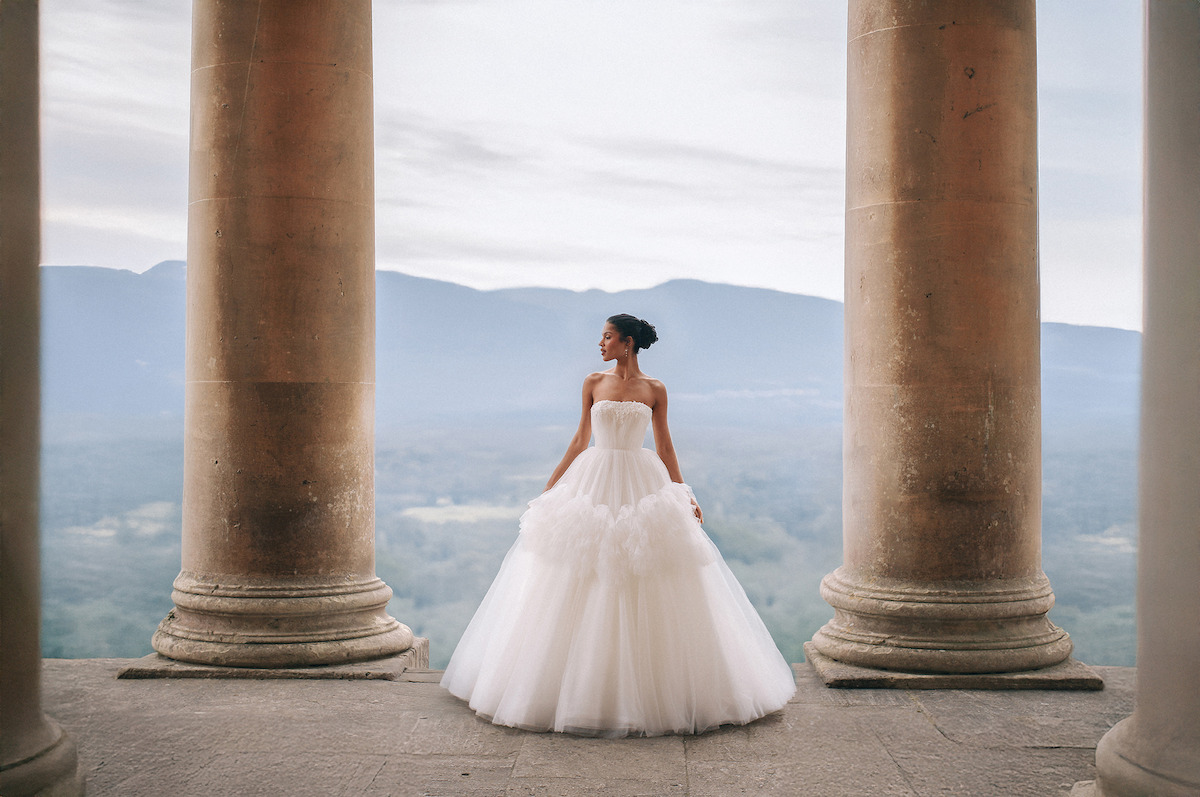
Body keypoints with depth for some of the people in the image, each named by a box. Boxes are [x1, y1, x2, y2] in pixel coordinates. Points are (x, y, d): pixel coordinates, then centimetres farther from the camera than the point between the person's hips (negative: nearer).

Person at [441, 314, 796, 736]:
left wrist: (684, 495, 3)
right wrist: (550, 487, 10)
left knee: (648, 598, -1)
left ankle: (655, 688, 10)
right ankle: (586, 692, 9)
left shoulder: (655, 390, 4)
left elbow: (665, 448, 9)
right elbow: (580, 440, 11)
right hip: (593, 484, 1)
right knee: (586, 596, 0)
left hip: (642, 486, -1)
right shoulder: (594, 383, 7)